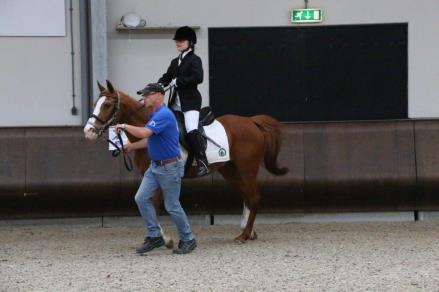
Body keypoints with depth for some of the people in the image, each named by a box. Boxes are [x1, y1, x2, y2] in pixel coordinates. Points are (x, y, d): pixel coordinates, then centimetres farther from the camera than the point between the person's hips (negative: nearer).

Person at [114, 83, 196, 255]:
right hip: (155, 166, 9)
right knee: (141, 198, 0)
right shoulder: (155, 115, 12)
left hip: (170, 167, -9)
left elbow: (144, 133, -32)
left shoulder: (164, 115, -21)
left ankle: (188, 240, 15)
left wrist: (125, 126, -17)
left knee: (172, 206, 0)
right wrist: (130, 147, 19)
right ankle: (154, 237, 6)